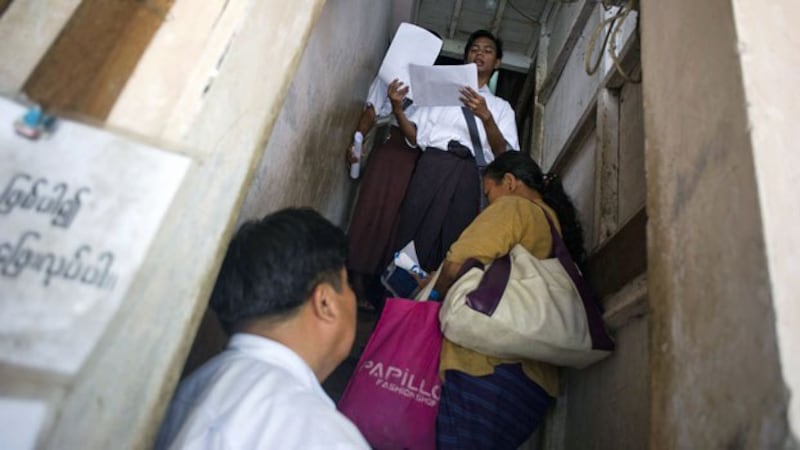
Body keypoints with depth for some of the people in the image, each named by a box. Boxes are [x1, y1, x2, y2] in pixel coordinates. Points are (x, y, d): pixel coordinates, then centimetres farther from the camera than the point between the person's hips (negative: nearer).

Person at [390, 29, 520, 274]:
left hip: (471, 176, 1)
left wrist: (486, 117, -13)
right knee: (413, 235, -9)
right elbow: (415, 137, 12)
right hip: (433, 166, 0)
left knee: (454, 243, -5)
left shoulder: (501, 107, 20)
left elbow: (503, 154, 3)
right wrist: (397, 108, -5)